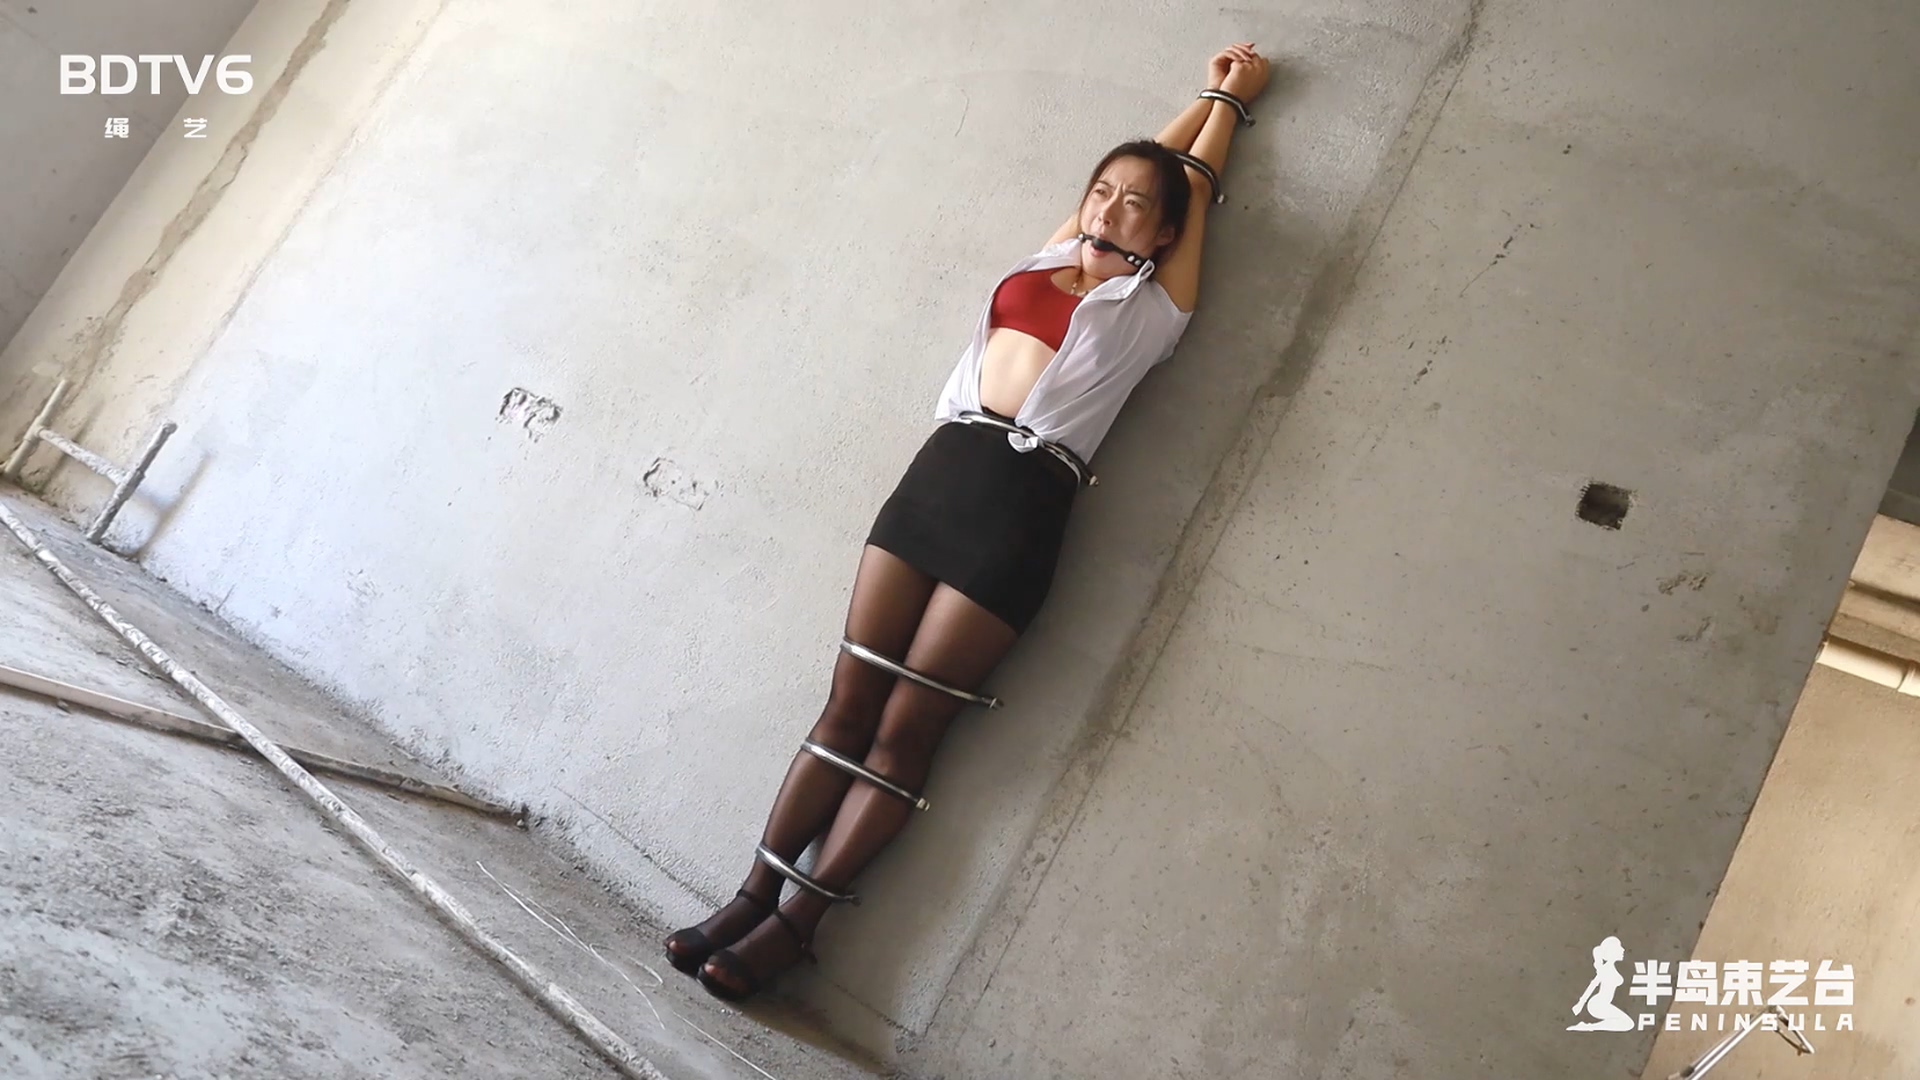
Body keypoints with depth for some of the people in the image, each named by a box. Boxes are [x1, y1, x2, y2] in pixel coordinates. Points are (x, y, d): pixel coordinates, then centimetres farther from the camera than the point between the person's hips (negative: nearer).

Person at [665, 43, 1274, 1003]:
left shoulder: (1154, 305, 10)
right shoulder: (1045, 260, 21)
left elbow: (1193, 184, 25)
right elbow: (1135, 164, 34)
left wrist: (1231, 101, 42)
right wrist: (1208, 89, 48)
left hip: (1024, 498, -4)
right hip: (941, 466, 5)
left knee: (905, 730, -4)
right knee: (847, 706, 3)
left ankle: (794, 925, 4)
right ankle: (753, 893, 10)